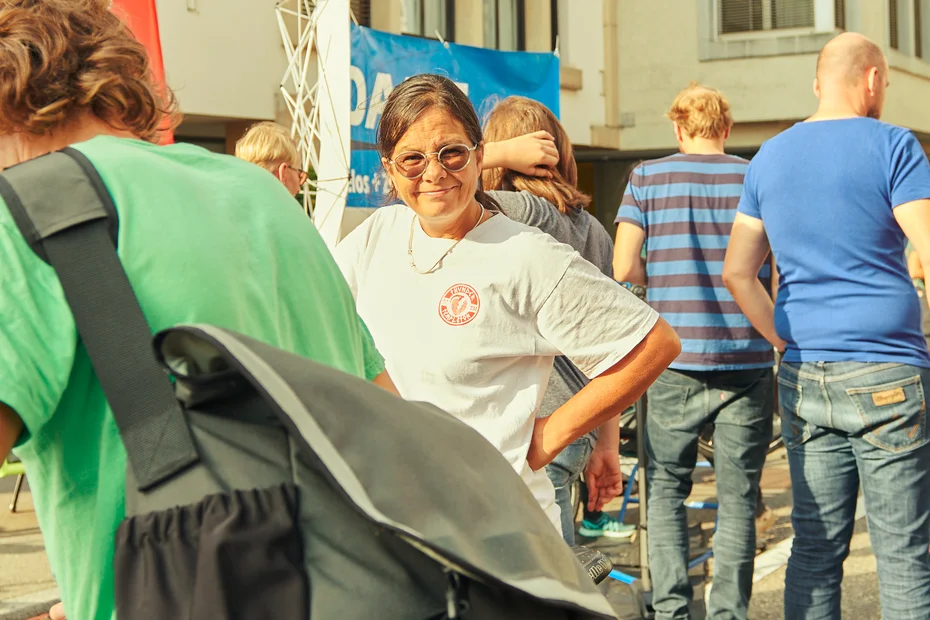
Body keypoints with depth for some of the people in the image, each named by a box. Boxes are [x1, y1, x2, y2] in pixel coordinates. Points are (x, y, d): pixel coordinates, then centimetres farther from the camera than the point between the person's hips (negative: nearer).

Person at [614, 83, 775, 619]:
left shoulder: (648, 178, 3)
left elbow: (624, 268, -3)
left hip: (677, 360, 0)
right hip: (749, 360, 0)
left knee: (666, 486, 13)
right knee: (738, 499, 6)